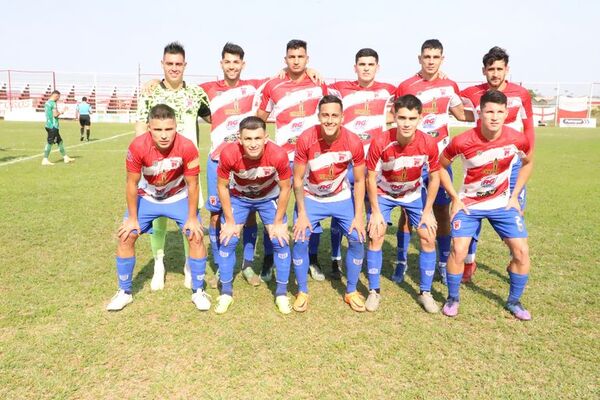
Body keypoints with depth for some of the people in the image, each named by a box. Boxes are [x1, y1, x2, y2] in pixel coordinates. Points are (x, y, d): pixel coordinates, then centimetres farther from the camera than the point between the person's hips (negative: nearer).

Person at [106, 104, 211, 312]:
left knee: (196, 237, -11)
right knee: (126, 237, -5)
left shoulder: (187, 147, -30)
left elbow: (192, 184, -17)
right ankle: (124, 292, 17)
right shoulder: (138, 146, -29)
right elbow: (132, 183, -15)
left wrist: (192, 218, -12)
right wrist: (132, 218, -9)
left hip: (179, 197, -1)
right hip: (147, 197, 1)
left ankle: (198, 291, 9)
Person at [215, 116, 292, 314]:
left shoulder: (278, 155, -34)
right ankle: (226, 293, 15)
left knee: (281, 241, -6)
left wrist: (278, 223, -11)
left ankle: (282, 294, 12)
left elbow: (285, 188, -17)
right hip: (238, 198, 0)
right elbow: (222, 186, -15)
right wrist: (229, 221, -11)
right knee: (227, 241, -5)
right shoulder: (229, 154, -33)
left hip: (269, 198, 0)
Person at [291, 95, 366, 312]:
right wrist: (302, 214, -15)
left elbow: (359, 181, -8)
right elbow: (298, 179, -13)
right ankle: (302, 292, 11)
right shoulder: (305, 139, -24)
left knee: (357, 239, -7)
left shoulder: (353, 142, -21)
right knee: (300, 241, -11)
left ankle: (351, 291, 15)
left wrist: (358, 216, -12)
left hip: (342, 198, 1)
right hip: (311, 198, -1)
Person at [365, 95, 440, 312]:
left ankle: (425, 293, 13)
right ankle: (374, 291, 8)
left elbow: (434, 177, -10)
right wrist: (375, 211, -15)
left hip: (414, 193, 2)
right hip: (384, 193, -1)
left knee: (428, 237, -4)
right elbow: (371, 178, -17)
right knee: (376, 236, -9)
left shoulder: (428, 143, -26)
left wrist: (427, 211, -8)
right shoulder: (380, 143, -31)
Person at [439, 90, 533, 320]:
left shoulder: (517, 139, -15)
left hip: (502, 203, 3)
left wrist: (514, 196, 2)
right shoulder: (462, 142, -22)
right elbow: (440, 166, -6)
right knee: (458, 250, -14)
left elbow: (527, 163, 8)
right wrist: (455, 198, -9)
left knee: (521, 251, -3)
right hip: (469, 204, -2)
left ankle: (514, 301, 20)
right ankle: (452, 298, 11)